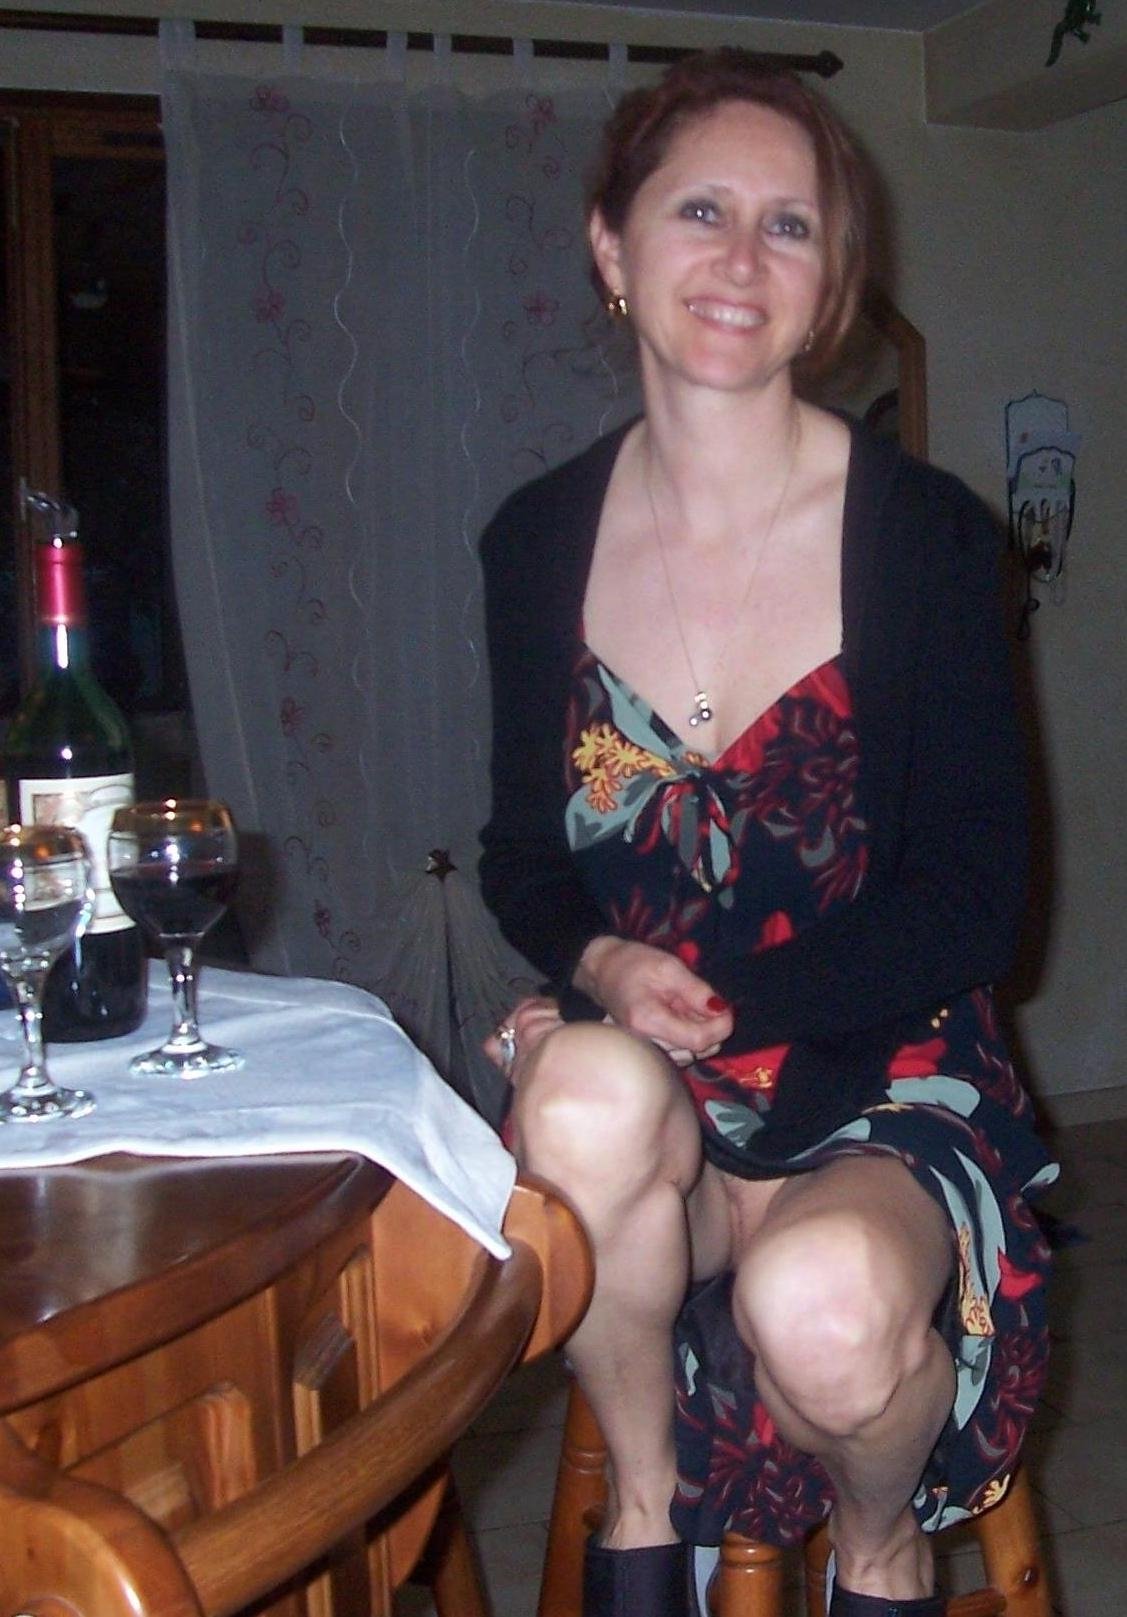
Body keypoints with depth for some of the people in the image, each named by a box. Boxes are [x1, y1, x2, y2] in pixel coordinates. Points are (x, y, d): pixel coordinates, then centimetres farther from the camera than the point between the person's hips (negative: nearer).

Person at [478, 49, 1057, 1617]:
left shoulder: (926, 535, -7)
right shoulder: (539, 541, 2)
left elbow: (970, 900, -6)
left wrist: (719, 1001, -16)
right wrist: (602, 966, -11)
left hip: (884, 1078, -1)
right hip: (642, 1077, 2)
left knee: (822, 1307, -34)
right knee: (589, 1096, -35)